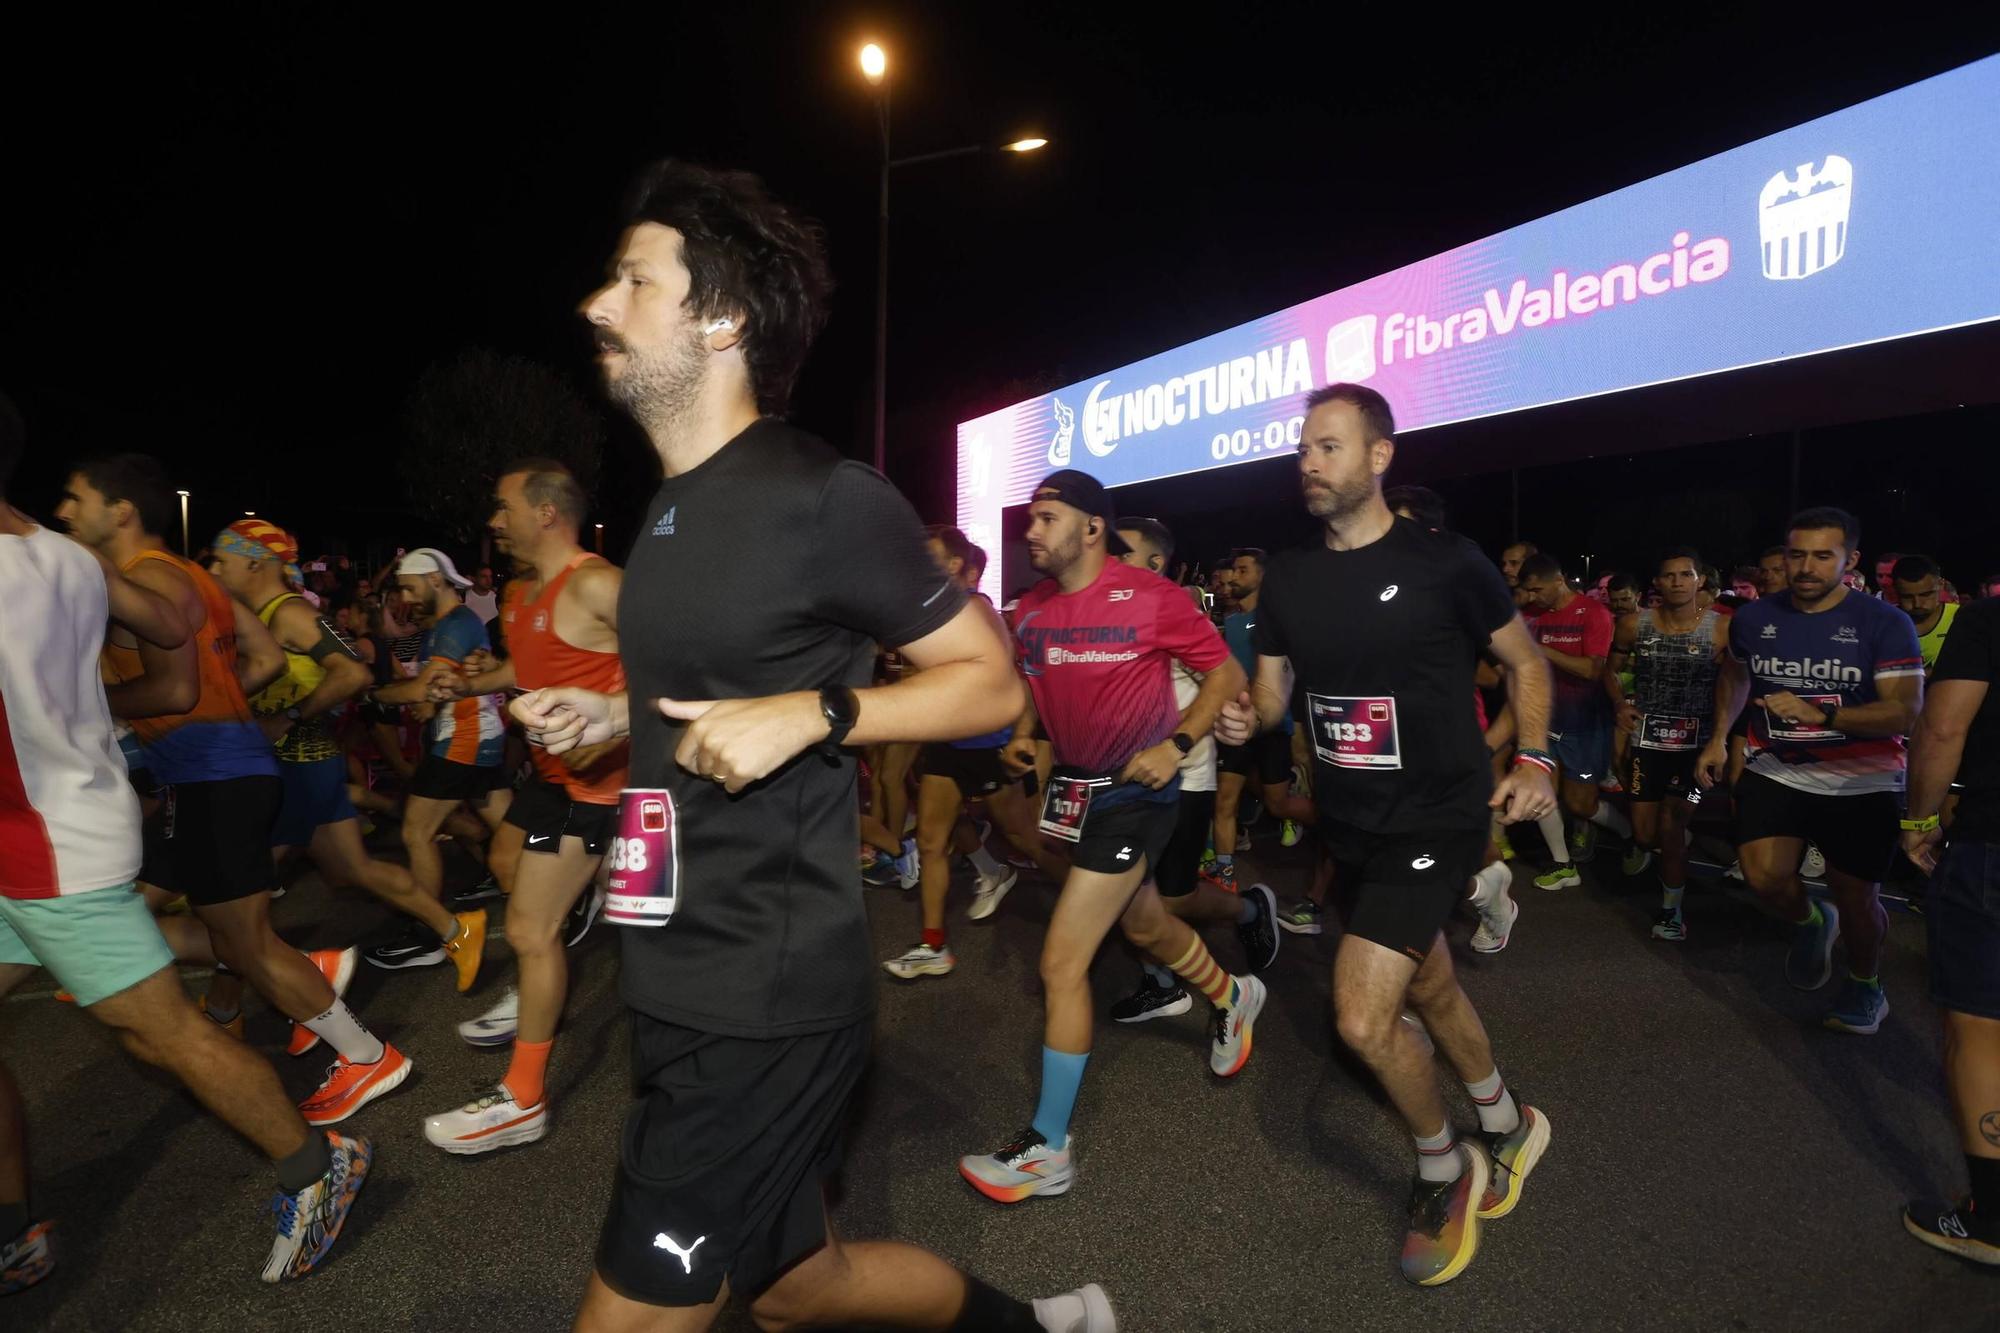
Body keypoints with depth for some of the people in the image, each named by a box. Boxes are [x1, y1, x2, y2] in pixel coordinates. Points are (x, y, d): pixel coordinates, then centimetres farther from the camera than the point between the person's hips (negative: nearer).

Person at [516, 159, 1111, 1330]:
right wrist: (611, 717, 8)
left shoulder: (823, 498, -15)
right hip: (682, 985, 9)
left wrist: (813, 713, -23)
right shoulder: (675, 505, 13)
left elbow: (992, 682, -11)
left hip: (770, 999, -9)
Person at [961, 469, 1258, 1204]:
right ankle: (1232, 996, 57)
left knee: (1061, 962, -10)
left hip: (1134, 791, -7)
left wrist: (1176, 745, -21)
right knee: (1144, 926, 26)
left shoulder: (1149, 596, -17)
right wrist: (1021, 734, -3)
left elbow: (1226, 673, -9)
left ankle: (1048, 1149, 5)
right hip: (1074, 784, 7)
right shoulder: (1030, 609, 0)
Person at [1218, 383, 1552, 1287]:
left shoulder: (1444, 562, -13)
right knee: (1429, 988, 23)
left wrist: (1533, 757, -12)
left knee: (1363, 1018, -14)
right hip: (1348, 825, 6)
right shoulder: (1289, 576, 1)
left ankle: (1443, 1172, 17)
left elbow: (1524, 660, 0)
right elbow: (1273, 687, 7)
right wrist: (1246, 717, -15)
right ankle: (1507, 1128, 50)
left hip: (1435, 819, -6)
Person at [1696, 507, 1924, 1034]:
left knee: (1856, 899, 7)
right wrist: (1719, 737, 11)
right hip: (1775, 772, 2)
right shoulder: (1754, 618, -1)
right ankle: (1811, 923, 23)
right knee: (1765, 878, -14)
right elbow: (1734, 674, 20)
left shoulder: (1886, 624, -12)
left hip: (1861, 782, -2)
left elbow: (1906, 712, -18)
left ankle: (1866, 986, 39)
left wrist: (1817, 714, -30)